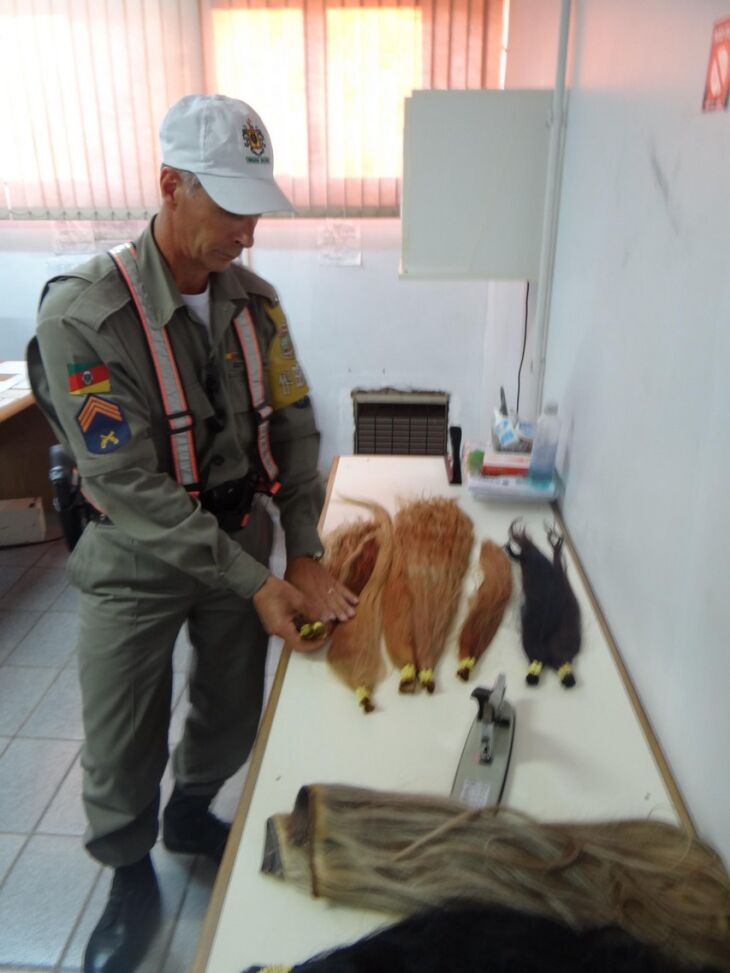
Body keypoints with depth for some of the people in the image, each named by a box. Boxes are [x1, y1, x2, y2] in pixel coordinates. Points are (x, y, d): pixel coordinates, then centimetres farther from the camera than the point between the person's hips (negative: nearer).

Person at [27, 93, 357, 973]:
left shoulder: (255, 301, -5)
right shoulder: (83, 315, -22)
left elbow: (294, 429, -3)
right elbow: (131, 489, -24)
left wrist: (304, 556, -12)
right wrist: (257, 583, -24)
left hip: (242, 541, 5)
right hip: (135, 561, -4)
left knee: (233, 716, 19)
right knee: (123, 749, 9)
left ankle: (191, 814, 51)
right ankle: (131, 876, 41)